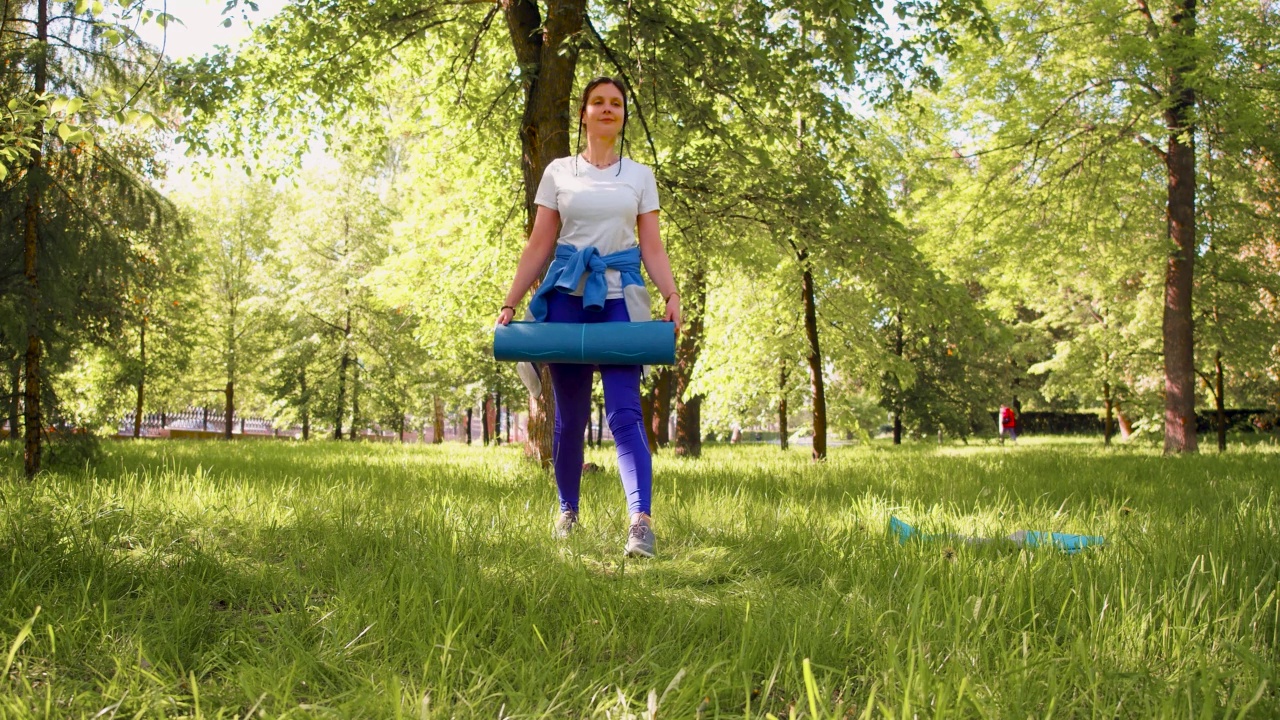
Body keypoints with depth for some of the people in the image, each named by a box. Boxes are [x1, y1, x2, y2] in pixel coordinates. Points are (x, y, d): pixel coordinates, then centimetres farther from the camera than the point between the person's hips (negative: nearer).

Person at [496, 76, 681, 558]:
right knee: (569, 415, 6)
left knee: (624, 411, -15)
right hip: (568, 294, 1)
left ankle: (642, 521, -24)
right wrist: (510, 303, -1)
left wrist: (671, 295, -10)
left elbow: (652, 246, 6)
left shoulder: (640, 176, 10)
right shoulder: (559, 172, 9)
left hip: (621, 296, -1)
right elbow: (539, 245, 7)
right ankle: (567, 511, 23)